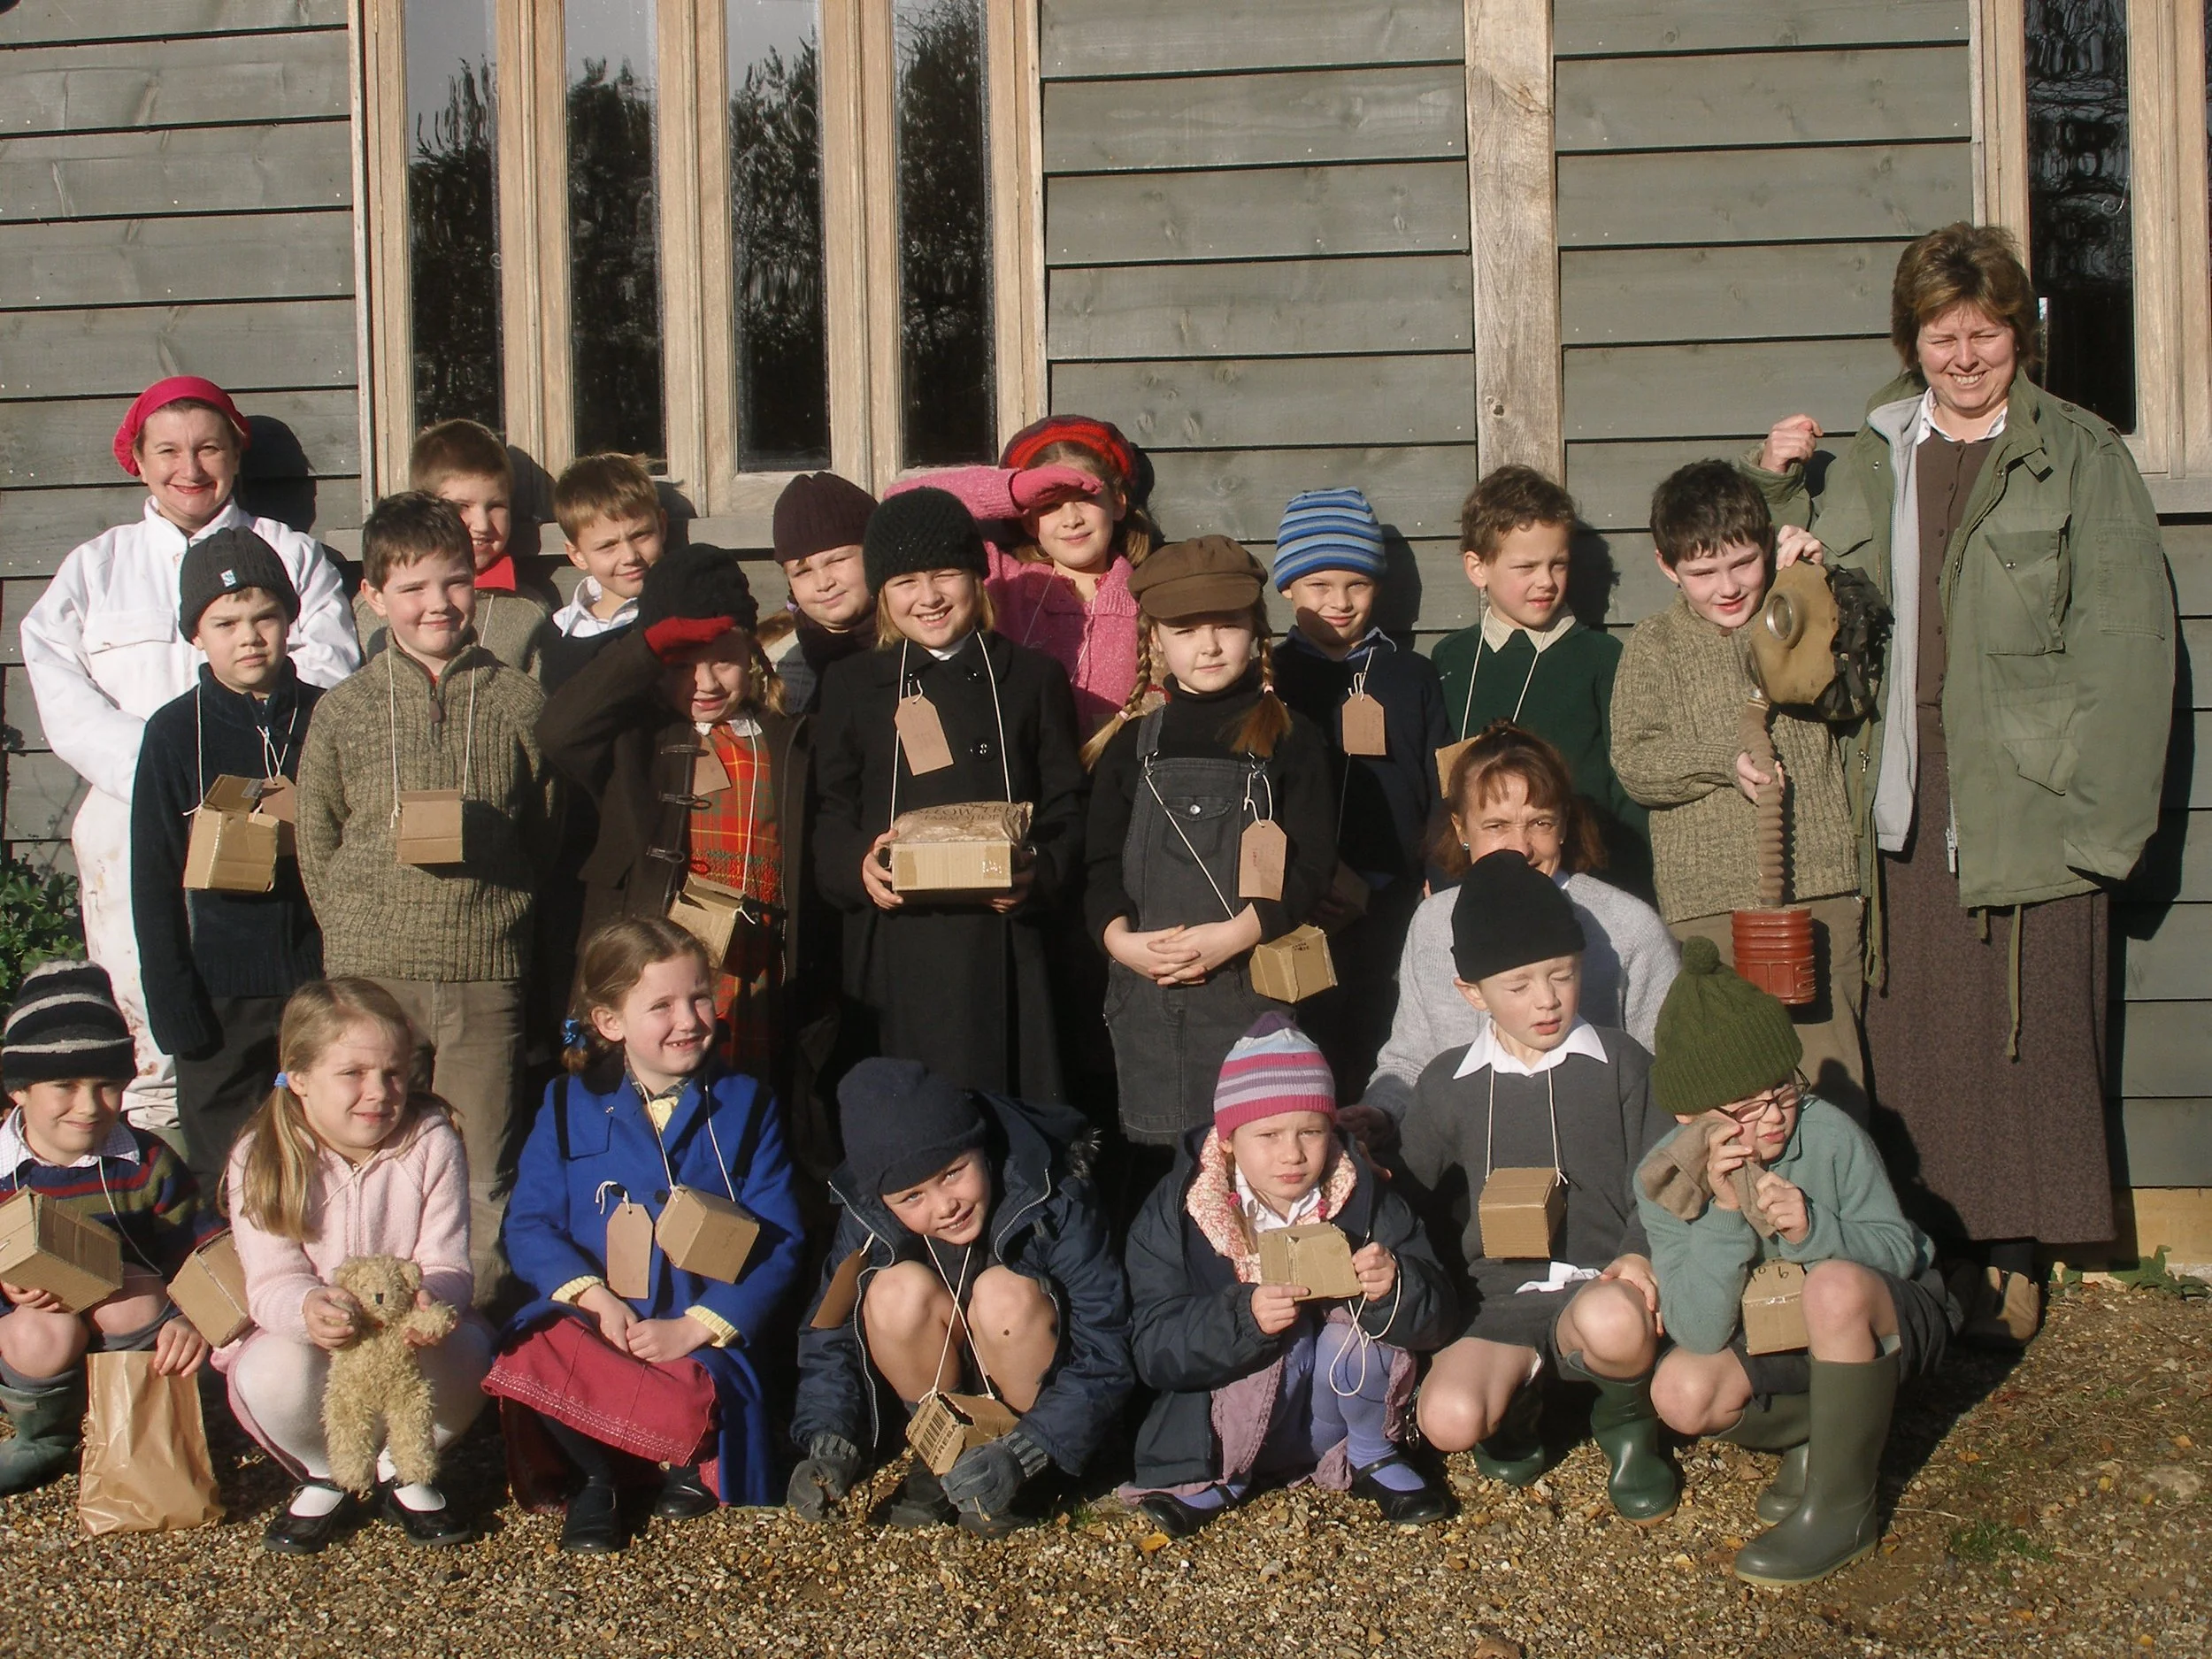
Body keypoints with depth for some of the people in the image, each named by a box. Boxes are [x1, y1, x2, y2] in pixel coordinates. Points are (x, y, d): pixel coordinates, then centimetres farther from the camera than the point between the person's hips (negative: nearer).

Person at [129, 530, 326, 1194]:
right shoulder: (176, 732, 0)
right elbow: (154, 883, 0)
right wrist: (173, 1005, -6)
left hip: (324, 981, 1)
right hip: (223, 994, -1)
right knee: (225, 1185, 3)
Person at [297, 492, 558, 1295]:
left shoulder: (519, 701, 5)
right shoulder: (343, 710, 5)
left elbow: (549, 834, 9)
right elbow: (315, 841, 11)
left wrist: (501, 916, 0)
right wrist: (359, 928, 4)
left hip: (488, 974, 0)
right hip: (371, 972, 0)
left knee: (481, 1175, 4)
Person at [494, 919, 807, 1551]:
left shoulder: (744, 1106, 5)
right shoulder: (569, 1107, 8)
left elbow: (777, 1240, -1)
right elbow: (529, 1226, 3)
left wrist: (696, 1328, -14)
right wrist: (594, 1296, -16)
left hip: (706, 1331, -1)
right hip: (590, 1317, 1)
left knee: (712, 1383, -35)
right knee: (526, 1361, -31)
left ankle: (693, 1463, 4)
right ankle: (596, 1476, 0)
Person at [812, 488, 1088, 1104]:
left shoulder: (1033, 678, 12)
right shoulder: (850, 684, 13)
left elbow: (1068, 811, 8)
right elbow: (828, 817, 10)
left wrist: (1041, 873, -12)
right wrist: (859, 868, -11)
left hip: (1005, 951, 0)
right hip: (892, 955, 1)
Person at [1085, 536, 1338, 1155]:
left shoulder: (1291, 739, 4)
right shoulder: (1133, 745, 12)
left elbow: (1312, 865, -3)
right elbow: (1102, 864, 8)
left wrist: (1235, 935, -16)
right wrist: (1120, 938, -11)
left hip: (1256, 988, -2)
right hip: (1148, 994, 2)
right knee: (1157, 1153, 5)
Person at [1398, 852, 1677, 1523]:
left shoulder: (1619, 1064, 7)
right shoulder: (1446, 1086, 10)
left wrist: (1640, 1256, -15)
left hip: (1599, 1286, -1)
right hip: (1497, 1303, 1)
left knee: (1614, 1322, -40)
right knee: (1449, 1419, -30)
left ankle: (1627, 1423, -3)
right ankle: (1516, 1400, 9)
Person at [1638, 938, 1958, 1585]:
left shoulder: (1829, 1135, -24)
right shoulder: (1666, 1181, -19)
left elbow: (1901, 1250, -16)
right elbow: (1702, 1333, -24)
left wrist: (1812, 1229, -35)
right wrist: (1723, 1211, -36)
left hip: (1886, 1321, -3)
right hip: (1770, 1340, 3)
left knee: (1835, 1285, -37)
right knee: (1682, 1393, -26)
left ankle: (1841, 1507, -20)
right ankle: (1819, 1436, 6)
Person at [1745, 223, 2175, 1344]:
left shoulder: (2079, 456, 1)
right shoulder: (1872, 457, 14)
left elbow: (2123, 644, -4)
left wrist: (2098, 810, -11)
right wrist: (1779, 491, 4)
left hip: (2024, 791, -3)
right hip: (1910, 788, 4)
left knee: (2025, 1018, -1)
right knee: (1911, 1020, 4)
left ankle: (2013, 1255, 11)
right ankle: (1930, 1240, 14)